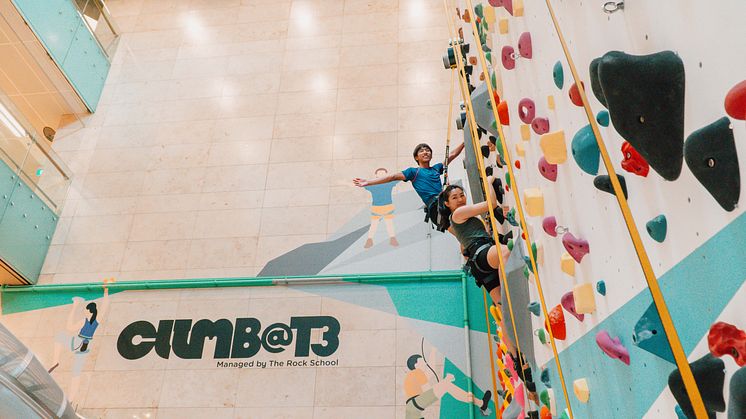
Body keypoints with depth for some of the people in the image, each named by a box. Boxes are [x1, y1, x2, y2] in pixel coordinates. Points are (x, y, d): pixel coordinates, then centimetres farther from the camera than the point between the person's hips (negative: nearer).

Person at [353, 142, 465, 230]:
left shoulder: (436, 168, 28)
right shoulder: (414, 172, 14)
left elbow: (452, 154, 38)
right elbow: (394, 177, 5)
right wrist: (367, 182, -3)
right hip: (434, 206, -6)